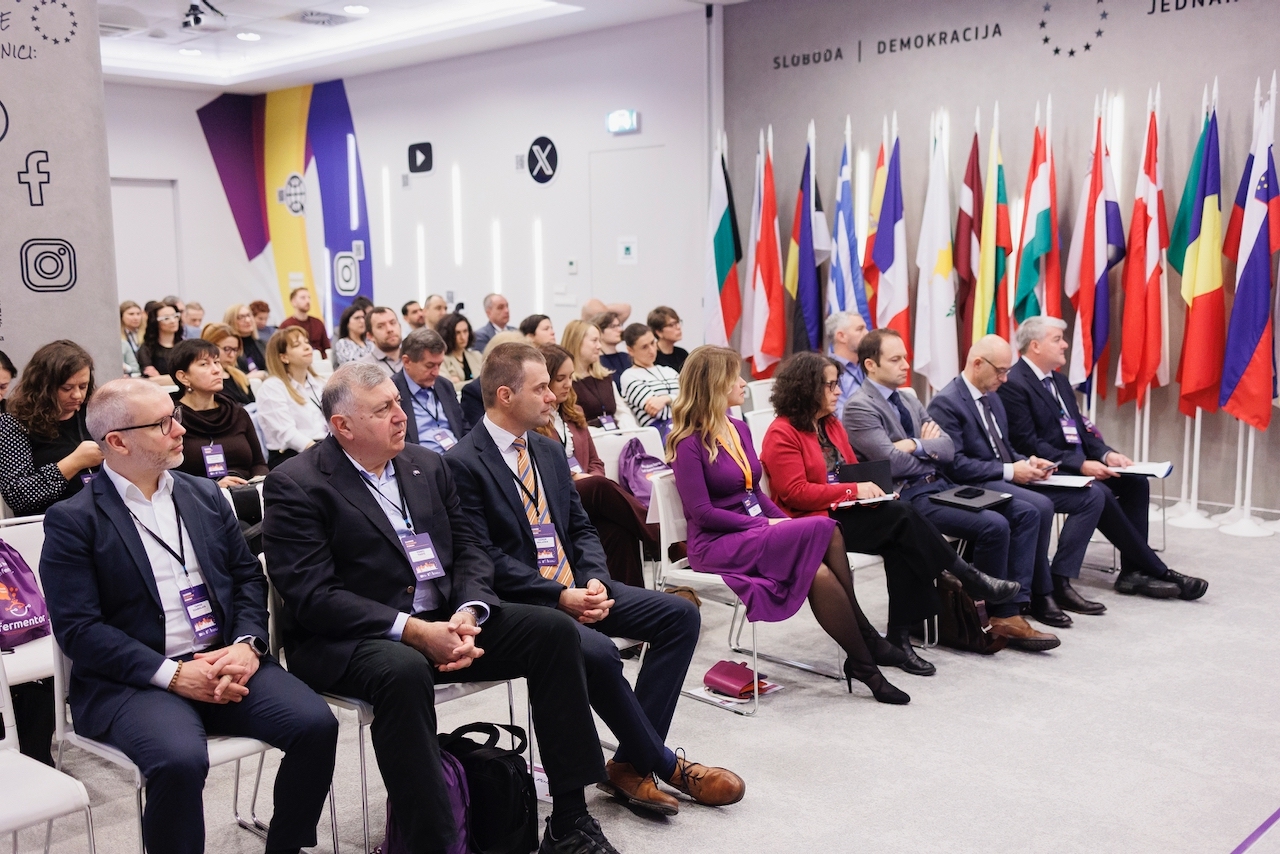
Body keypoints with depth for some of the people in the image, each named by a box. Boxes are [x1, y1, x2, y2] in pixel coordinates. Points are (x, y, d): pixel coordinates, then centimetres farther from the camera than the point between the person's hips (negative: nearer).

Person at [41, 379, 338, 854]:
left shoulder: (205, 495, 14)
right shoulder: (73, 521, -2)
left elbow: (248, 577, 14)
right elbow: (77, 629, -8)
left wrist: (246, 644, -6)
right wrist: (172, 674, -17)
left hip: (226, 660, 5)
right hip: (132, 681, -4)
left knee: (316, 724, -18)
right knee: (179, 760, -34)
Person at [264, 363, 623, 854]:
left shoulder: (427, 465, 12)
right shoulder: (295, 486, -8)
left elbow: (467, 549, 10)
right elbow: (313, 595, -16)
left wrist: (468, 613, -12)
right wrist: (413, 631, -24)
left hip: (445, 620, 6)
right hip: (348, 640, -6)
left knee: (554, 630, -10)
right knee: (404, 670, -39)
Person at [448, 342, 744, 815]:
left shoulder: (550, 451, 14)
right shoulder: (463, 464, -10)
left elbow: (581, 528, 14)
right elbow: (485, 558, -16)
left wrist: (595, 582, -6)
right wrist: (558, 597, -20)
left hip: (577, 589, 8)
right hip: (520, 601, -8)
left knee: (681, 614, -6)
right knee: (597, 651, -33)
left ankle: (630, 764, -7)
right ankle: (665, 765, -7)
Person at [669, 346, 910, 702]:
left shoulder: (739, 429, 13)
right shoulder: (690, 443, -10)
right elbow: (702, 513, -15)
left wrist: (786, 523, -1)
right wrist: (765, 525, -17)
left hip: (754, 534, 7)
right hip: (716, 545, -7)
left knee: (819, 572, -25)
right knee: (824, 530, -24)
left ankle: (862, 663, -19)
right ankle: (863, 630, -12)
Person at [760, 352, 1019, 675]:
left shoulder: (831, 424, 16)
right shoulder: (782, 435, -11)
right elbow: (795, 492, -18)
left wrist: (869, 488, -2)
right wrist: (854, 491, -19)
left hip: (842, 512, 8)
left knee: (900, 545, -22)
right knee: (901, 515, -23)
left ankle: (900, 638, -22)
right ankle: (967, 578, -9)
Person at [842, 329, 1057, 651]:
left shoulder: (910, 401, 18)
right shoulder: (859, 407, -8)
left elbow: (948, 449, 9)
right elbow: (893, 463, -18)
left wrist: (917, 446, -10)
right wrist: (929, 448, 0)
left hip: (941, 486, 9)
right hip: (908, 496, -9)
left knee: (1026, 513, -4)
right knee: (994, 525, -25)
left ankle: (1012, 609, -9)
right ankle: (1001, 616, -4)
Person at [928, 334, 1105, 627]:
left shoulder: (992, 396, 17)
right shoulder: (946, 403, -13)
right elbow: (954, 464, -20)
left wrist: (1027, 461, 3)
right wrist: (1009, 471, -20)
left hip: (1009, 478, 10)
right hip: (978, 486, -9)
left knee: (1091, 496, -1)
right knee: (1040, 506, -34)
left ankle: (1060, 580, -3)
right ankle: (1040, 594, -17)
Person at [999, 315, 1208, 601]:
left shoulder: (1059, 381, 16)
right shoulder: (1013, 385, -14)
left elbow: (1079, 428, 15)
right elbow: (1028, 445, -20)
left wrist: (1106, 453, -5)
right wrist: (1081, 465, -23)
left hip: (1077, 463, 9)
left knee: (1135, 481, -8)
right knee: (1099, 492, -28)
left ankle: (1132, 571, -8)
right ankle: (1157, 571, -15)